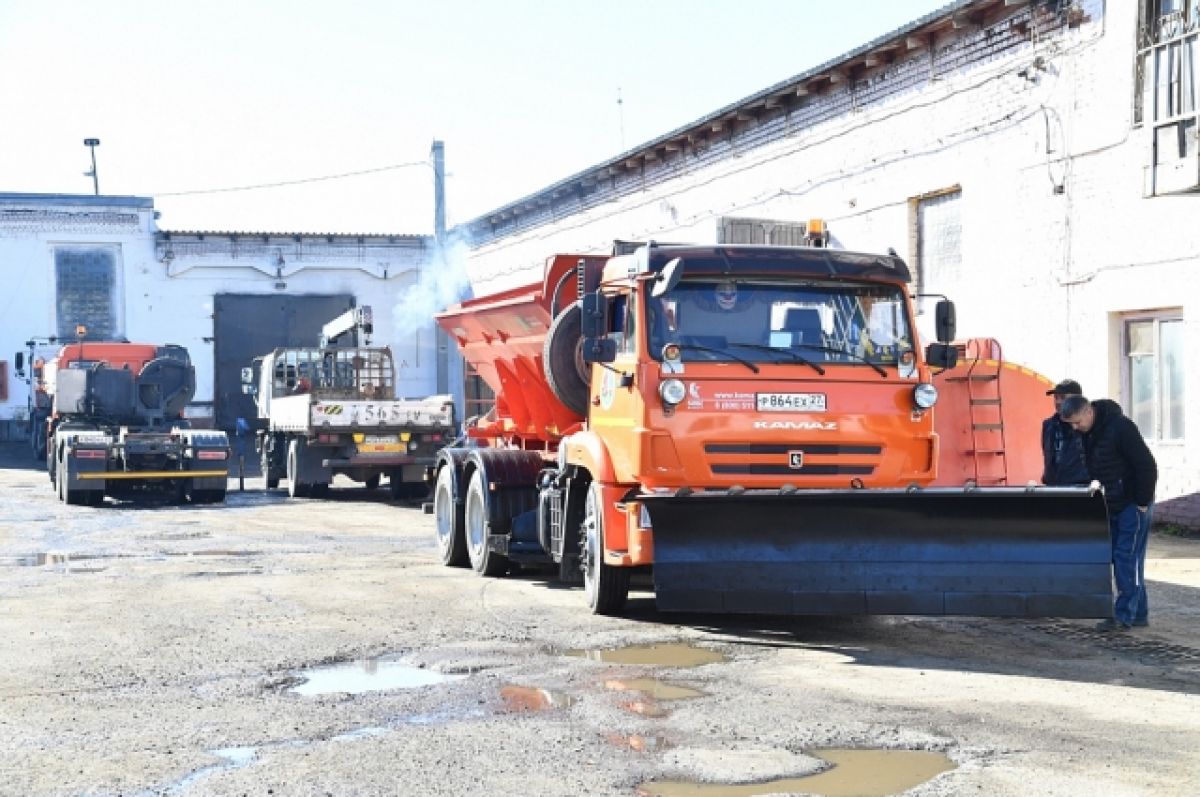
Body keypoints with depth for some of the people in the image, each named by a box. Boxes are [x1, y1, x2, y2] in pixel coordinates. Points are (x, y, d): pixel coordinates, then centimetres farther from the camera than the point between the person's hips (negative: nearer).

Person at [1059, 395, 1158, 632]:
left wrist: (1142, 502, -17)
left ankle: (1124, 615, -7)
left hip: (1133, 503, -8)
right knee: (1118, 557, 9)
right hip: (1112, 505, 9)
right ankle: (1139, 613, 16)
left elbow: (1146, 465, -19)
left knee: (1127, 557, -9)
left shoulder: (1120, 427, -20)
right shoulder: (1086, 434, 5)